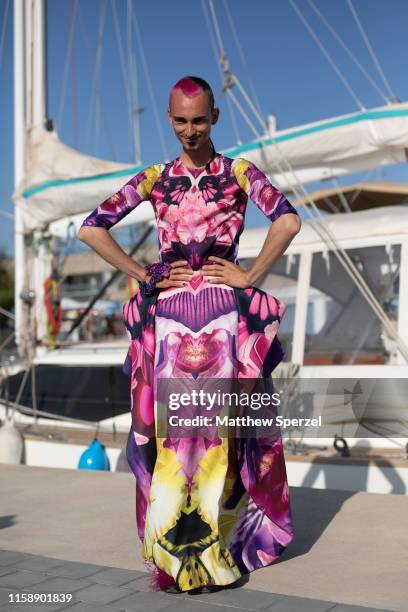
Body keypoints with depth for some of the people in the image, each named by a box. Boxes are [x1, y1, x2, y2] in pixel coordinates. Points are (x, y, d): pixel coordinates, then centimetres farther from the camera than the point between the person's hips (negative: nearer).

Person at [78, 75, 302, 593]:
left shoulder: (240, 172, 4)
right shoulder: (153, 178, 9)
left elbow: (289, 221, -11)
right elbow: (91, 229, 3)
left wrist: (250, 276, -11)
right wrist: (144, 277, -2)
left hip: (225, 313, -1)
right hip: (168, 316, 1)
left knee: (219, 427, 1)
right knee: (168, 427, 1)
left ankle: (217, 544, 15)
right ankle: (171, 549, 13)